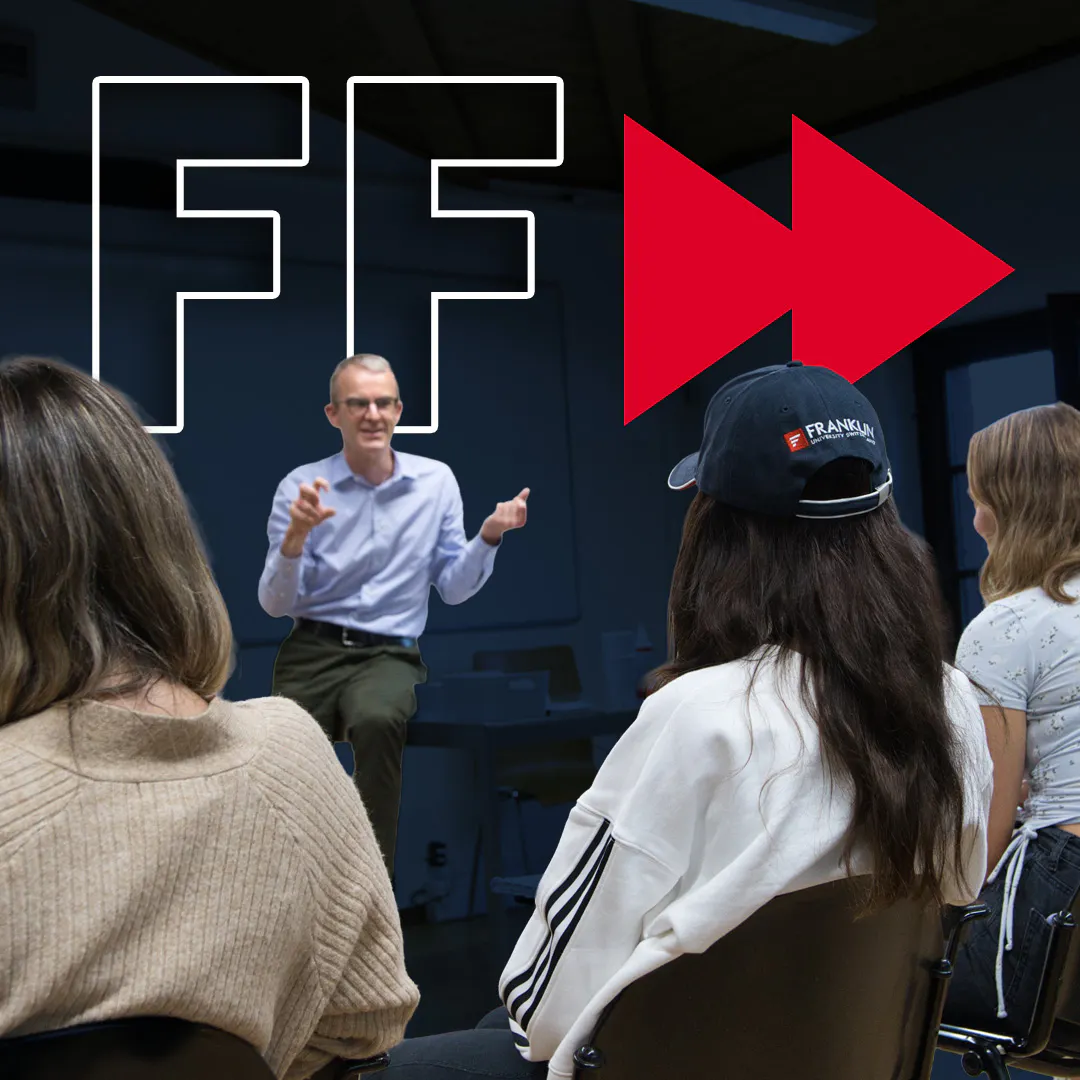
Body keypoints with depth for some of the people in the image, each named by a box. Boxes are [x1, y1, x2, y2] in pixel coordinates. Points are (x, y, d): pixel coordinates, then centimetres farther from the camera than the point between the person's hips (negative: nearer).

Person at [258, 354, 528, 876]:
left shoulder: (436, 481, 8)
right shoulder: (302, 486, 3)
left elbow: (452, 588, 10)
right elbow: (274, 604, -1)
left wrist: (488, 536, -7)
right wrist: (296, 535, -18)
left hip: (389, 653, 0)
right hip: (313, 648, 0)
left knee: (376, 720, -35)